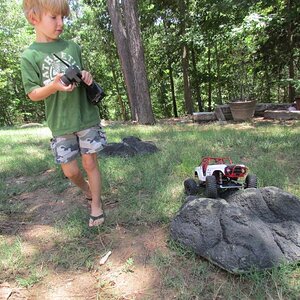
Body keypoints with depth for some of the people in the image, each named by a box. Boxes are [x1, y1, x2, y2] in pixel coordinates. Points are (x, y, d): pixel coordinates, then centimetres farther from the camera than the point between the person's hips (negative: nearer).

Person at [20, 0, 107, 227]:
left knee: (90, 162, 5)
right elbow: (32, 94, -3)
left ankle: (96, 205, 22)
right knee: (70, 170, 4)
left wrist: (87, 77, -6)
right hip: (61, 124, -1)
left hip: (87, 117, 2)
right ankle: (87, 189, 36)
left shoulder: (73, 47, 6)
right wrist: (53, 86, -22)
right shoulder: (30, 55, -2)